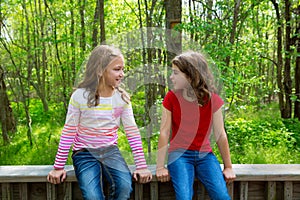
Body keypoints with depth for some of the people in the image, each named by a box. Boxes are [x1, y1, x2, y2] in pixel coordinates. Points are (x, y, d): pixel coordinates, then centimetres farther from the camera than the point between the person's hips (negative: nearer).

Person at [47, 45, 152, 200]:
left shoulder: (122, 97, -4)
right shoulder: (80, 96, -12)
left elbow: (132, 131, -3)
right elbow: (69, 132, -6)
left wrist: (141, 165, -7)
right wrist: (58, 167, -5)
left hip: (110, 151, 2)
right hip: (85, 153, -2)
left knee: (125, 186, -24)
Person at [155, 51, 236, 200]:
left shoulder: (212, 99, -3)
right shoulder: (171, 98, -4)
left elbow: (220, 134, 0)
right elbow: (164, 132, -6)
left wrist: (228, 167, 3)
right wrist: (160, 166, -8)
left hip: (205, 155, 1)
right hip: (179, 154, -1)